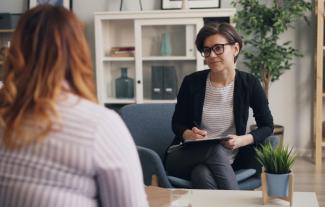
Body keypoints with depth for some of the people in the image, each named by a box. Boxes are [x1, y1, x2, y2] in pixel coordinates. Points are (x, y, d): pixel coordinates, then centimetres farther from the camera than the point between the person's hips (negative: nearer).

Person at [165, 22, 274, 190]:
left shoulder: (249, 84, -1)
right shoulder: (191, 82, -2)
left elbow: (267, 126, 4)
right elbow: (177, 124, 9)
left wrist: (243, 140, -16)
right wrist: (189, 135, -15)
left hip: (227, 159, -1)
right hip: (186, 155, 1)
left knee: (203, 174, -37)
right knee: (216, 150, -35)